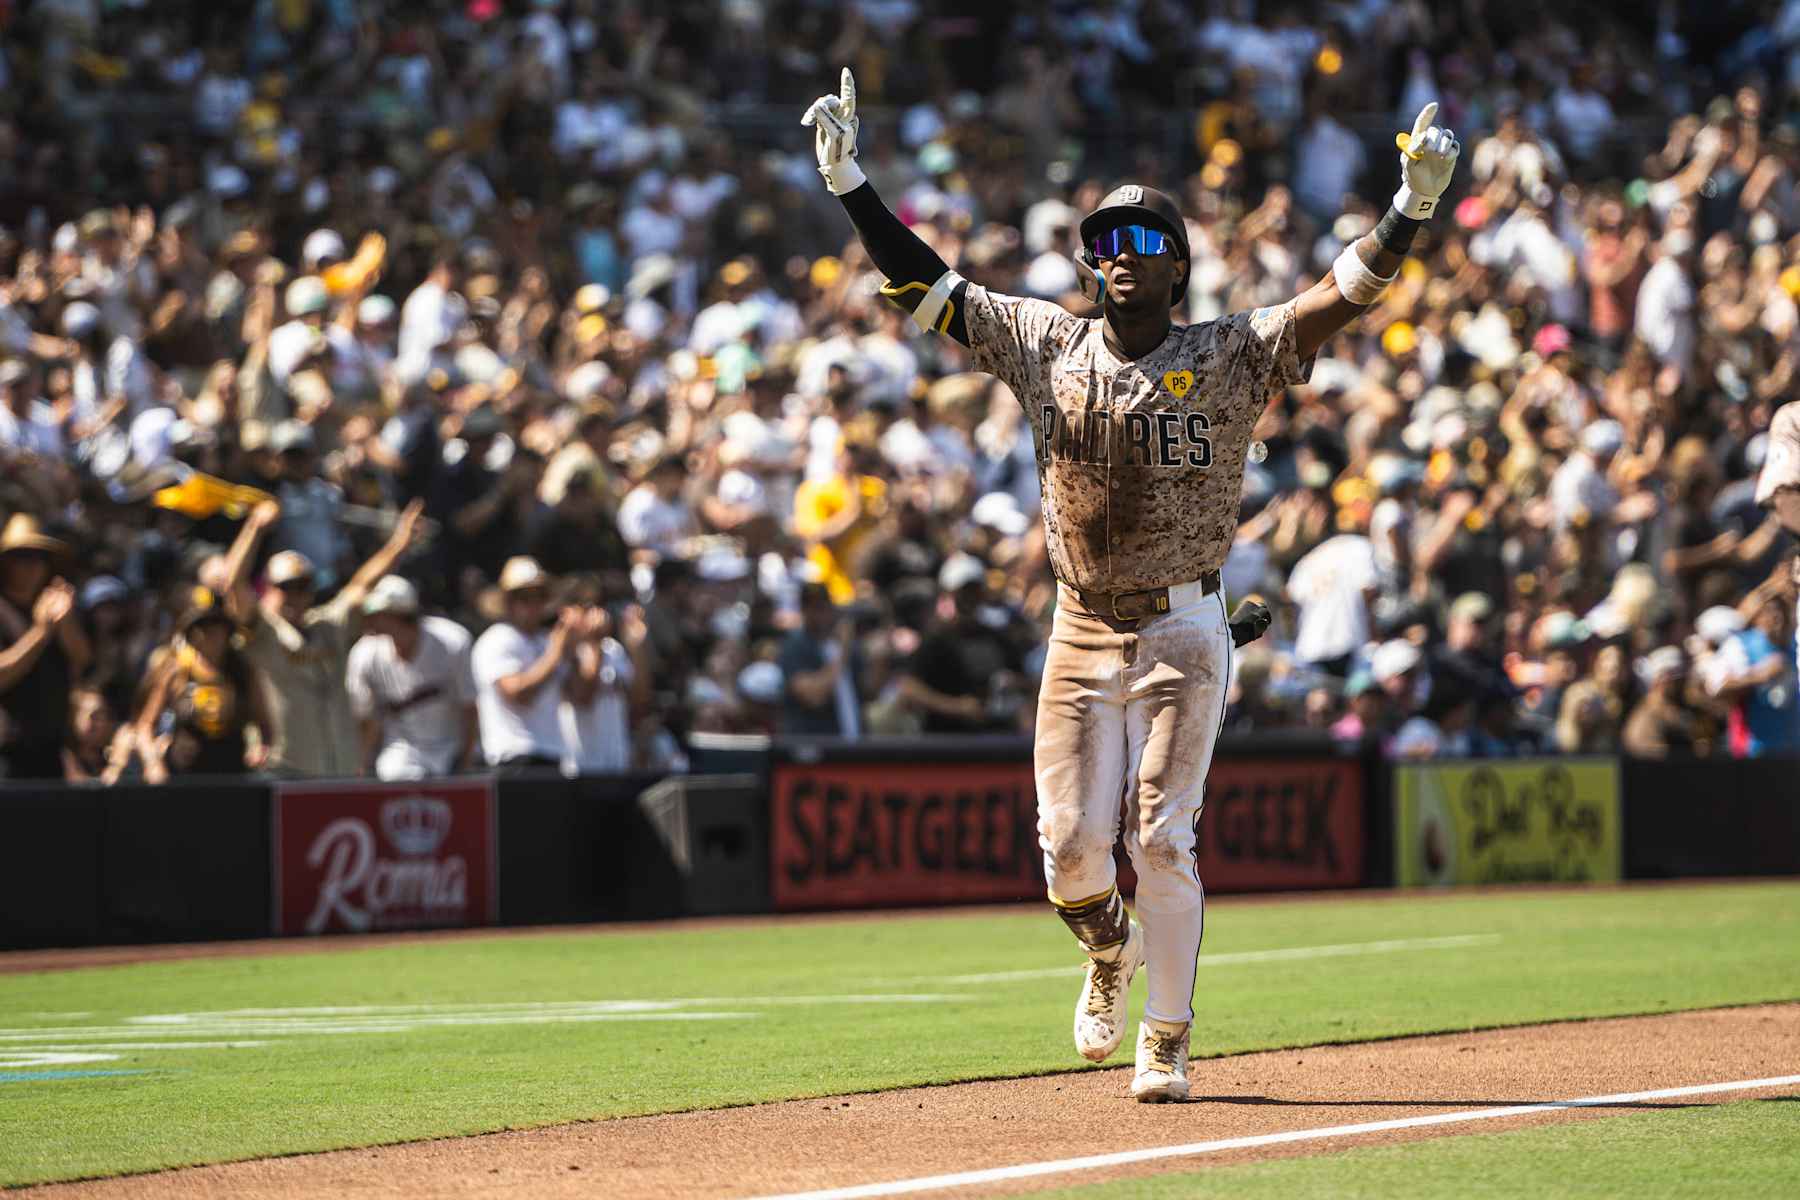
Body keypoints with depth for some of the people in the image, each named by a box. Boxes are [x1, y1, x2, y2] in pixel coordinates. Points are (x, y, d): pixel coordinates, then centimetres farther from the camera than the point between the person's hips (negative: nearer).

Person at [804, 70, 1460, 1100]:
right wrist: (849, 183, -1)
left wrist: (1415, 203, -25)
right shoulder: (1047, 345, 5)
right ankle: (1111, 951, 33)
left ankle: (1168, 1043, 5)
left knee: (1162, 840, -7)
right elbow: (926, 285, 6)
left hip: (1184, 637, -3)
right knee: (1072, 848, -1)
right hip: (1082, 636, 3)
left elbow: (1348, 292, -11)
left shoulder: (1231, 357, -3)